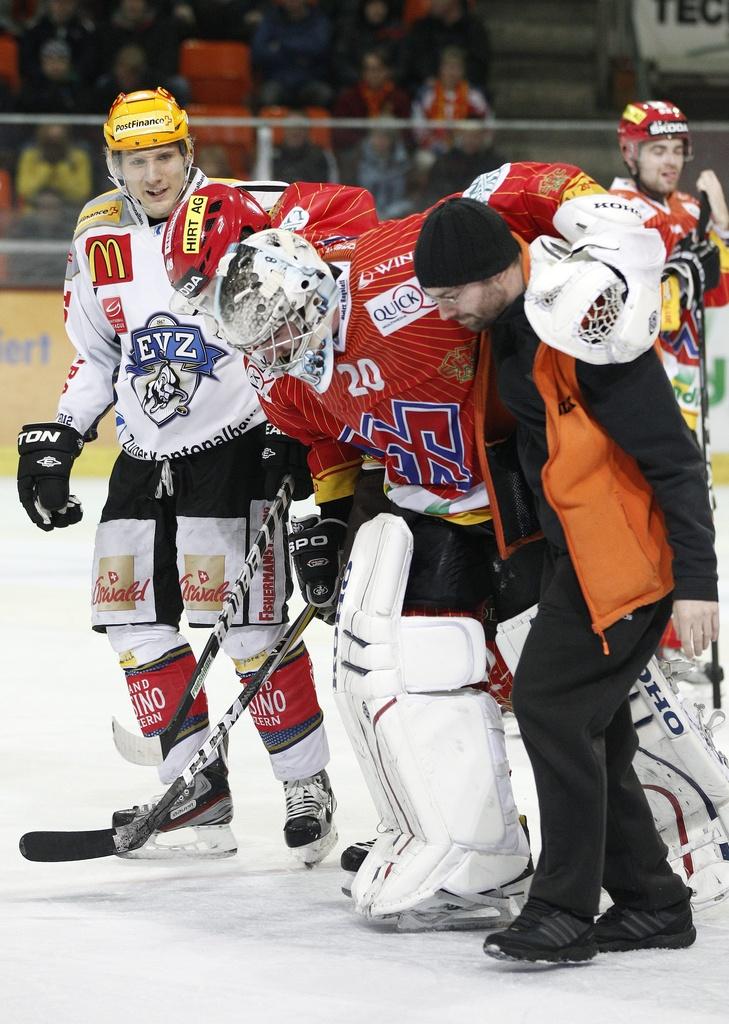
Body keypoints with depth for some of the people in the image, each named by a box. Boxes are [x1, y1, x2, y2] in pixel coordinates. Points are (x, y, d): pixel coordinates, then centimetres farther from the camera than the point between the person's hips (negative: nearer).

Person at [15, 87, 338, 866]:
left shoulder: (249, 216, -12)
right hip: (145, 453, 7)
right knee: (132, 617, 4)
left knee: (249, 622, -12)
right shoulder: (99, 239, 7)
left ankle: (307, 784, 3)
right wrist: (56, 438, 9)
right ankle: (198, 796, 12)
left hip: (238, 445, -6)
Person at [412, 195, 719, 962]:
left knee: (553, 703, -11)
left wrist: (696, 581, -24)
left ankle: (565, 910, -5)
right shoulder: (515, 317, 6)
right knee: (584, 718, 12)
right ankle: (651, 902, 20)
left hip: (627, 549, -10)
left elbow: (673, 457, -23)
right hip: (582, 546, 10)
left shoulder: (581, 324, -24)